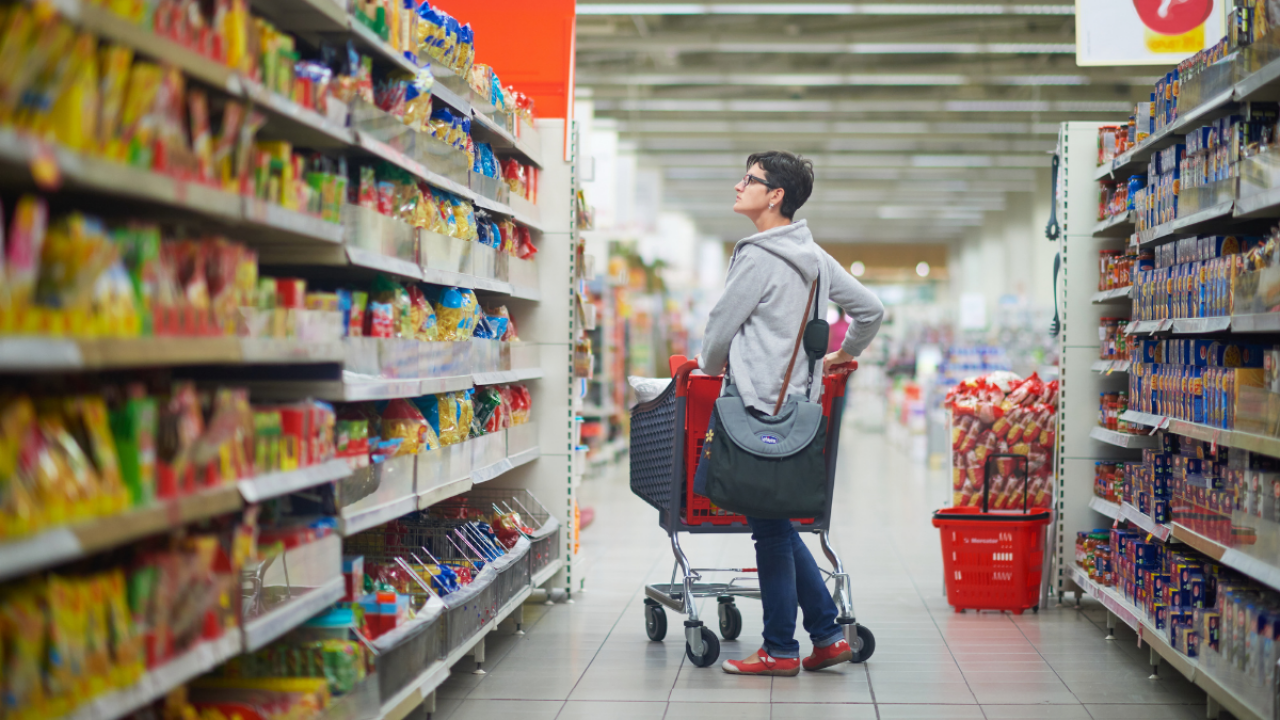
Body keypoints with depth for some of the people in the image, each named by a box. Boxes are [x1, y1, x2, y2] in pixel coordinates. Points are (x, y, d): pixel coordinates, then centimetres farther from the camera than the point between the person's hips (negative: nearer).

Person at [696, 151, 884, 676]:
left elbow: (721, 325, -7)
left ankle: (780, 650, 6)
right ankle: (828, 634, 16)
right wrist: (841, 356, 28)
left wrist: (709, 369, 12)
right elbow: (871, 310, 17)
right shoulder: (814, 258, 12)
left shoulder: (758, 258, -13)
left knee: (770, 530, -2)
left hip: (759, 404, -9)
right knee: (777, 525, 15)